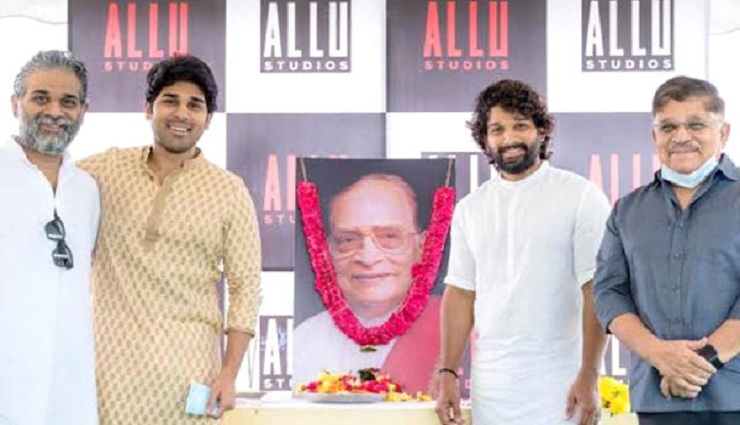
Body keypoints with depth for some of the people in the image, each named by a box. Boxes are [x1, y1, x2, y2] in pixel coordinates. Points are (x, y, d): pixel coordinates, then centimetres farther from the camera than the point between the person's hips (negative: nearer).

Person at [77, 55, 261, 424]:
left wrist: (229, 374, -5)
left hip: (188, 366, -1)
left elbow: (245, 284, 2)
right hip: (110, 359, 1)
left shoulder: (230, 192, 2)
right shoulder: (107, 169, 6)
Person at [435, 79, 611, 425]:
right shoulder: (470, 208, 10)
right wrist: (448, 373, 4)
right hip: (490, 384, 4)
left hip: (558, 383, -4)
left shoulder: (581, 197, -3)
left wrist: (589, 376, -13)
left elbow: (597, 292, -7)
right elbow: (460, 292, 11)